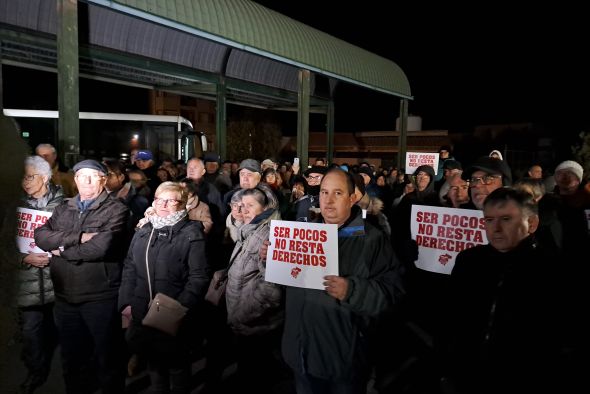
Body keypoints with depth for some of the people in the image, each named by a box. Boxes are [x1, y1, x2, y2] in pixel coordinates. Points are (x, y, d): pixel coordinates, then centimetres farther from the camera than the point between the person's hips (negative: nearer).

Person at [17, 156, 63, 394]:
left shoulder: (63, 204, -4)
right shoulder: (19, 206, 7)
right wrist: (25, 258, -7)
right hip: (29, 279, 2)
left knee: (57, 327, 11)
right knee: (30, 329, 5)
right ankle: (36, 373, 27)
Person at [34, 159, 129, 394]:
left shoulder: (116, 209, -7)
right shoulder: (63, 209, 11)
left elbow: (102, 246, -20)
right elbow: (41, 235, -5)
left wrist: (63, 250, -7)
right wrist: (77, 237, -19)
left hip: (100, 297, -5)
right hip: (64, 297, 5)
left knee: (107, 357, 9)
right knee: (71, 358, 20)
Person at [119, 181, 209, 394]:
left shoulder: (192, 234, -10)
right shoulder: (143, 231, 9)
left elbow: (198, 277, -14)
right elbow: (129, 269, 11)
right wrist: (126, 302, 2)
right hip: (142, 314, 5)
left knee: (177, 364, 13)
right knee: (153, 361, 21)